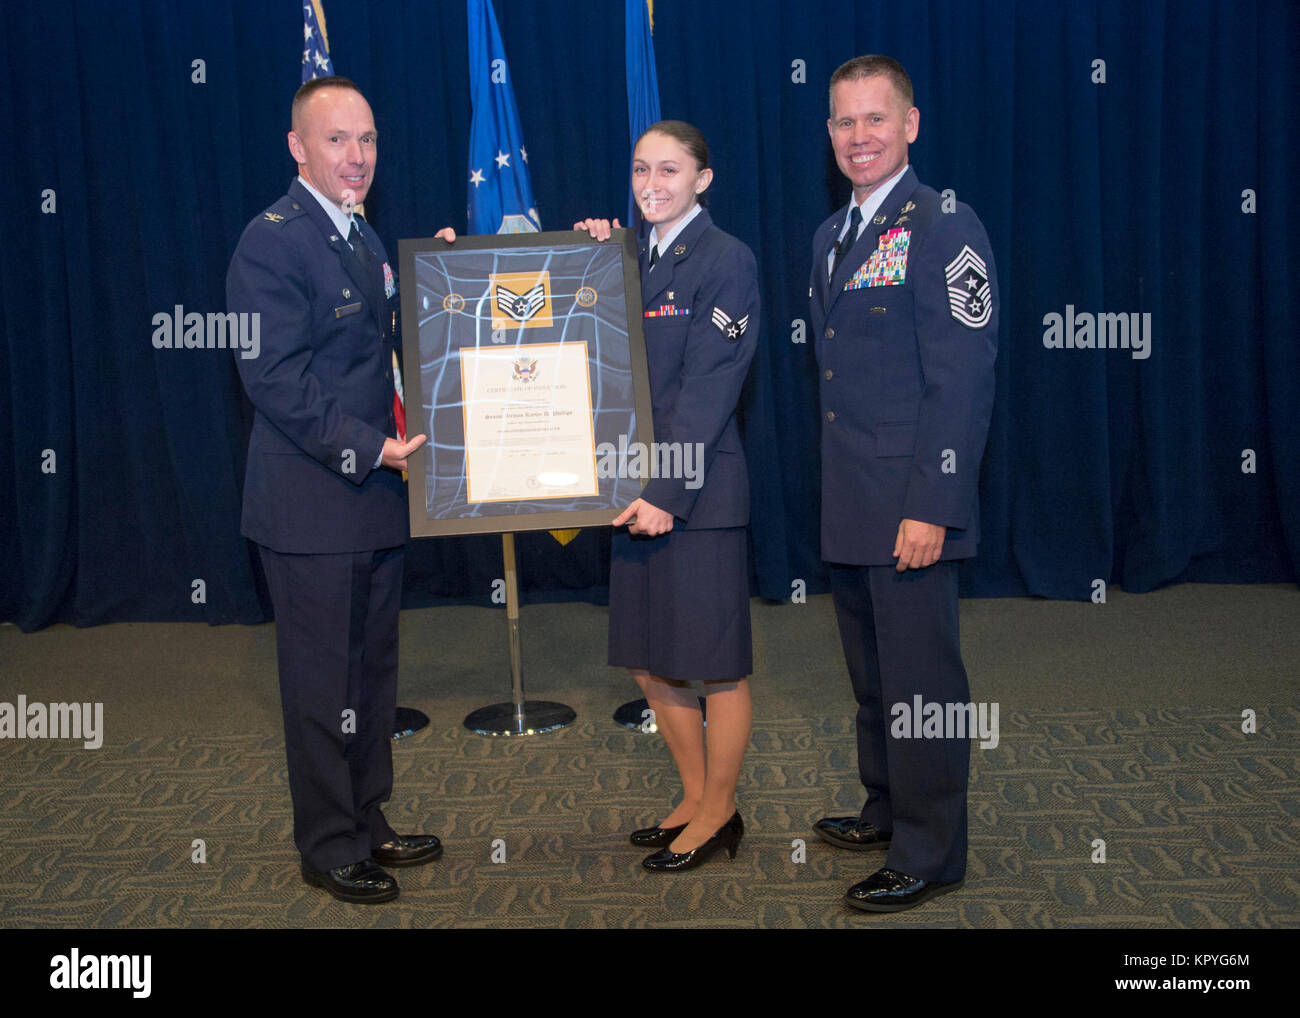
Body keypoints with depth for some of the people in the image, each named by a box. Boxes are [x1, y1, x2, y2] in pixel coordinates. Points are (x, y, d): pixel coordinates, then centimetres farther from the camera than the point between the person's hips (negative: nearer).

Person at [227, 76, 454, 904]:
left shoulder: (366, 239, 15)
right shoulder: (272, 242, -13)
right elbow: (276, 378, -19)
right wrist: (372, 449, -22)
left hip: (377, 497, 9)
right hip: (312, 504, -9)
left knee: (374, 673, 17)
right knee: (325, 681, 3)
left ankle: (368, 825, 32)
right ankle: (330, 846, 19)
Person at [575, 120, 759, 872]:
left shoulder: (726, 259, -8)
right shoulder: (635, 257, 14)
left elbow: (708, 390, -15)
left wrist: (668, 492, -18)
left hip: (700, 490, -8)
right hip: (639, 488, 8)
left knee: (716, 662, 4)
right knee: (650, 661, 14)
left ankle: (720, 815, 21)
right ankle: (696, 797, 32)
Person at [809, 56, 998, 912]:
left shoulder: (945, 229, -10)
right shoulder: (831, 236, 16)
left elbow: (964, 380, -16)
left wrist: (931, 506, -20)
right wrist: (835, 486, 15)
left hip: (911, 503, -8)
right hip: (849, 504, 8)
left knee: (922, 680, 1)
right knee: (872, 673, 19)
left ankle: (931, 856, 15)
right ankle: (888, 810, 36)